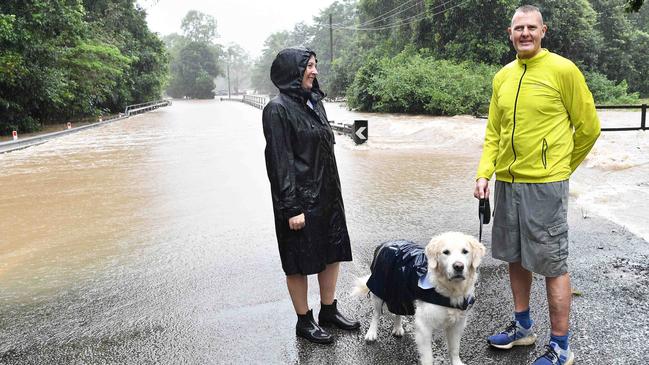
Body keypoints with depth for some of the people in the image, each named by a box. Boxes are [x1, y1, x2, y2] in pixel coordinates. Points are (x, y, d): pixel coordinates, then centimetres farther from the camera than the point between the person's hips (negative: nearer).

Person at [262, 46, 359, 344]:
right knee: (301, 262, 6)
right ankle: (304, 320, 24)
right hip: (300, 198, -8)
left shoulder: (314, 102, 9)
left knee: (333, 252, 15)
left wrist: (333, 191, 17)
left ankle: (329, 310, 32)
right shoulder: (278, 108, -15)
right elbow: (280, 161, -18)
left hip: (326, 194, 8)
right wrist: (292, 208, -19)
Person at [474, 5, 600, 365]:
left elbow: (588, 127, -1)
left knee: (553, 267, 1)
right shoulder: (502, 77, 9)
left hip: (545, 185, -6)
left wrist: (560, 168, 7)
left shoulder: (563, 70, -7)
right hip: (506, 183, 6)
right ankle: (522, 326, 34)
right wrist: (484, 173, 0)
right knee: (516, 258, 16)